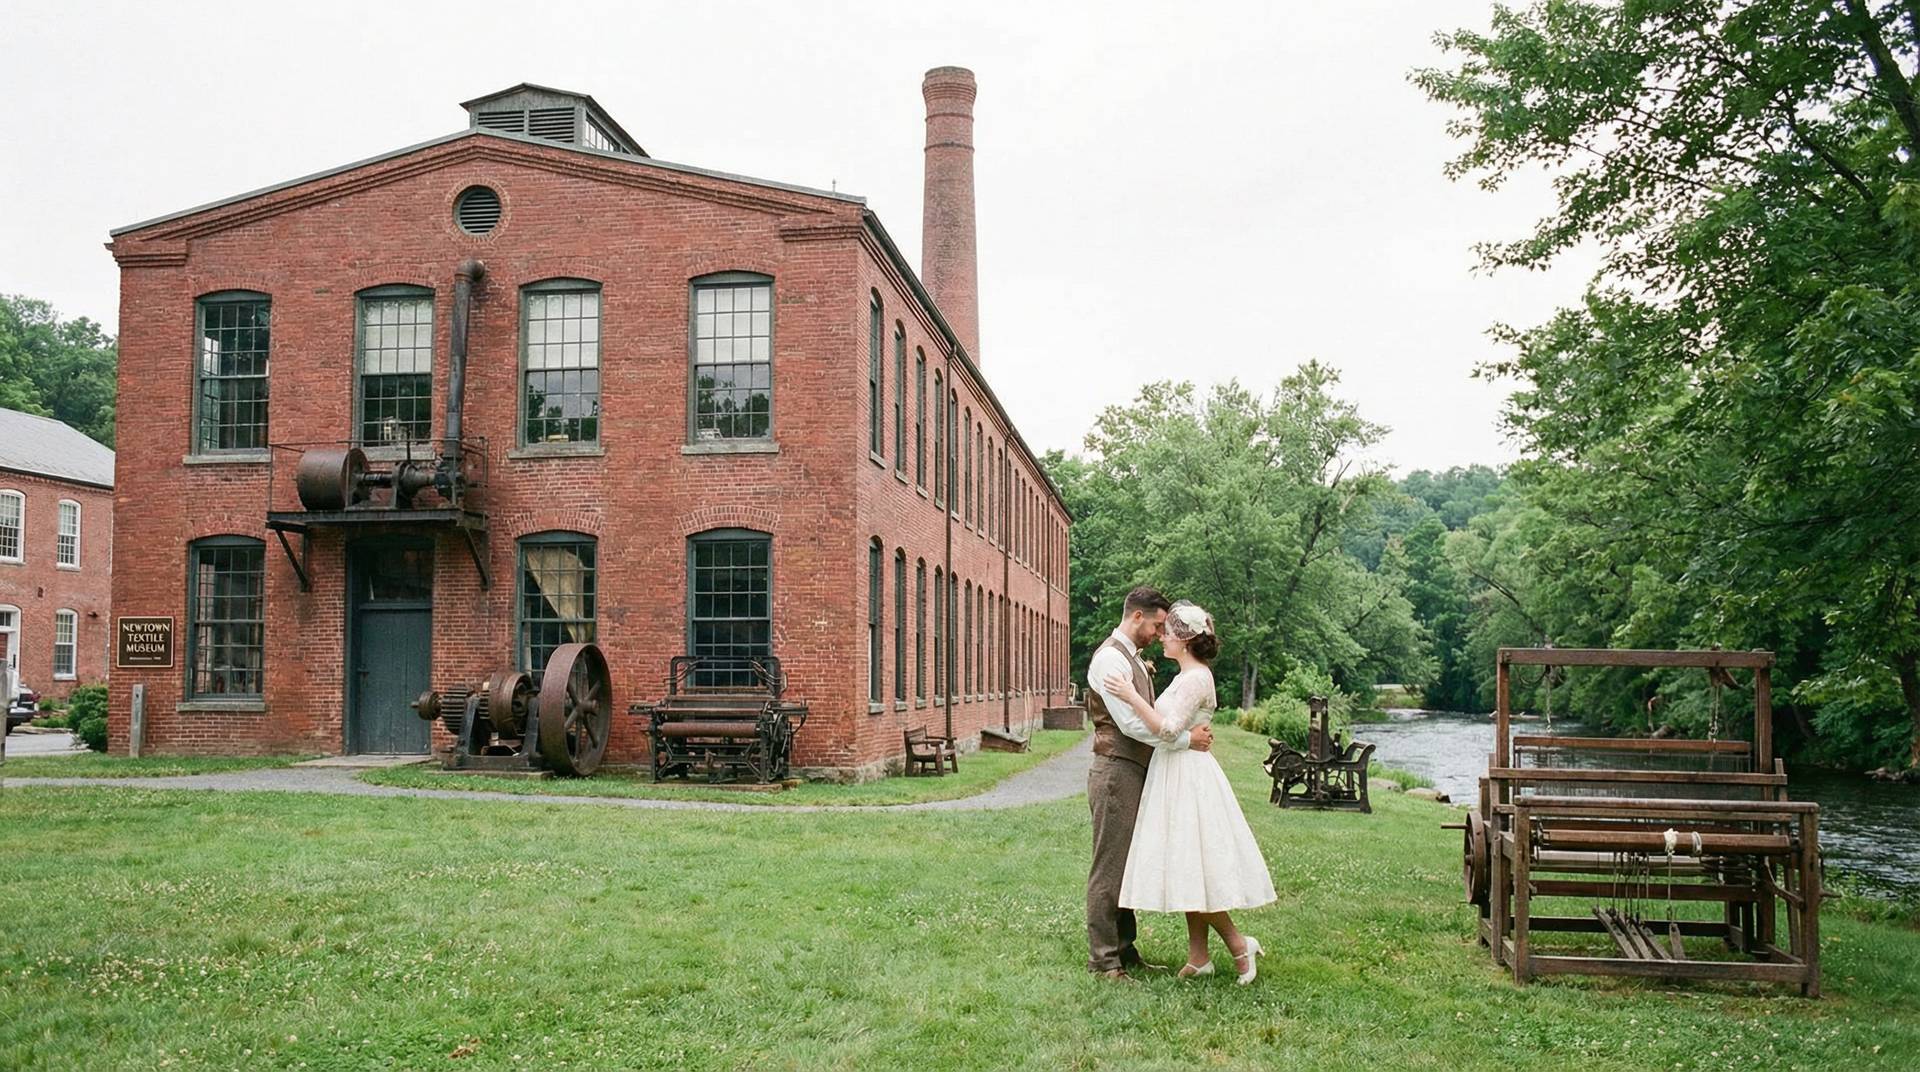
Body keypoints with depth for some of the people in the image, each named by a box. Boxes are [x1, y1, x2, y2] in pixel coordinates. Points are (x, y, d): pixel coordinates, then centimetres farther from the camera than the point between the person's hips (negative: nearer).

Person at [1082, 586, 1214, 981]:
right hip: (1116, 772, -10)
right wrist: (1186, 739, -16)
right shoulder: (1111, 658, -14)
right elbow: (1130, 724, -21)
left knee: (1130, 865, 14)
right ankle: (1102, 959, 1)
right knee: (1109, 868, -4)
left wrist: (1191, 733, 3)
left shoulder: (1134, 660, 18)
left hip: (1136, 773, 10)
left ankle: (1124, 950, 22)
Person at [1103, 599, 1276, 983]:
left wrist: (1132, 696, -22)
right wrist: (1139, 689, 11)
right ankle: (1198, 956, 15)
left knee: (1191, 867, -7)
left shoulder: (1195, 678, -16)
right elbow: (1161, 721, 13)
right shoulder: (1185, 676, 15)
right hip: (1175, 778, 10)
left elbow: (1168, 730, -23)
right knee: (1187, 867, 11)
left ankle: (1239, 944, 2)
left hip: (1188, 778, -10)